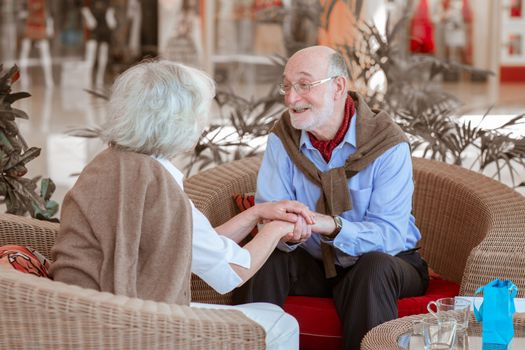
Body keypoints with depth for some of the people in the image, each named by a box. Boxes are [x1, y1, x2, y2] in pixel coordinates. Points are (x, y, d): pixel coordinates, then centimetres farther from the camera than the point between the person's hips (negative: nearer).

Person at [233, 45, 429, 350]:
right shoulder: (283, 139, -6)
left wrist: (333, 227, -43)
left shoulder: (388, 144, -18)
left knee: (374, 268, -35)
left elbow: (389, 233, -25)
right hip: (313, 263, 3)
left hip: (385, 259, -3)